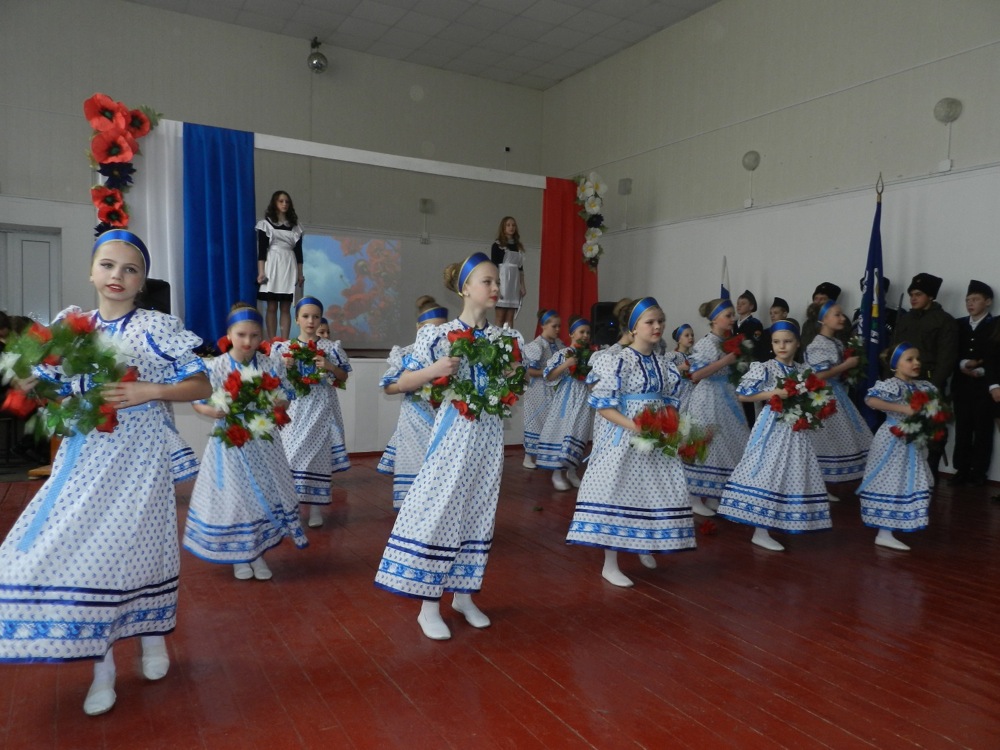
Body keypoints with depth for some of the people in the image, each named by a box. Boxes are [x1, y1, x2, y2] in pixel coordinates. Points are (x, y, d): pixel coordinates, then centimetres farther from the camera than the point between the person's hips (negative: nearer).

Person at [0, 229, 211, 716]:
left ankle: (152, 636, 33)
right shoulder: (69, 326, 7)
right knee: (78, 547, 2)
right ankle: (103, 665, 19)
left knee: (136, 543, 5)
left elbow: (202, 385, -6)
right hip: (84, 458, 4)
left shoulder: (156, 328, -6)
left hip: (137, 456, -4)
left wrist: (148, 391, -18)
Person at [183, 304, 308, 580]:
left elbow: (286, 398, 3)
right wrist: (215, 412, -23)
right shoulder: (216, 367, -9)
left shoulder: (272, 364, -4)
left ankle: (258, 553, 26)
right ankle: (238, 556, 24)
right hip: (230, 441, -2)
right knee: (233, 496, 5)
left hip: (263, 442, 2)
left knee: (265, 494, 8)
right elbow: (197, 401, -4)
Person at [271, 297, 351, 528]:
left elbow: (344, 377, 7)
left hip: (321, 409, 0)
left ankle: (316, 506, 14)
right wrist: (284, 367, -11)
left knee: (318, 455, 3)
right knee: (291, 454, -2)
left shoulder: (331, 347, 3)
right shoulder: (283, 347, 4)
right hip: (295, 409, 0)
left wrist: (329, 366, -10)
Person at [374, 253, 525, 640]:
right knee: (438, 510, -3)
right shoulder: (439, 335, -7)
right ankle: (429, 605, 11)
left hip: (489, 434, 5)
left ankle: (463, 595, 27)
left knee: (478, 513, 11)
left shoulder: (506, 338, 6)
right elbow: (403, 382, -4)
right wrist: (434, 370, -20)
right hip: (453, 432, -4)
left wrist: (515, 376, -3)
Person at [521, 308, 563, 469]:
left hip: (554, 389, 7)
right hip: (538, 390, -7)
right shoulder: (536, 345, -15)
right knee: (535, 421, 1)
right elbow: (530, 371, -17)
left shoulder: (558, 344, 7)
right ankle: (528, 456, 12)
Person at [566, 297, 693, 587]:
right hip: (622, 438, -7)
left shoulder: (664, 363, 8)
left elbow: (670, 401, 14)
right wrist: (633, 426, -25)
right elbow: (602, 404, -17)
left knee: (657, 493, 13)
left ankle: (645, 546, 38)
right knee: (617, 494, -1)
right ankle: (610, 564, 9)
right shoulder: (619, 360, -13)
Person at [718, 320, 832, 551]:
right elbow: (743, 395, -12)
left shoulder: (803, 371, 9)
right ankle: (760, 532, -2)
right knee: (767, 474, -8)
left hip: (796, 428, 6)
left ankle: (776, 523, 26)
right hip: (772, 427, -6)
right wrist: (773, 393, -18)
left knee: (792, 475, 10)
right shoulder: (764, 368, -8)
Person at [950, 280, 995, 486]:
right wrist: (962, 364, -11)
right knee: (962, 429, 6)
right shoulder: (959, 324, 12)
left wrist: (981, 370, -16)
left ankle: (979, 472, 10)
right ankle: (961, 470, 13)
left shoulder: (996, 325, -1)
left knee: (983, 430, 3)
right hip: (961, 385, 3)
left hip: (984, 386, -3)